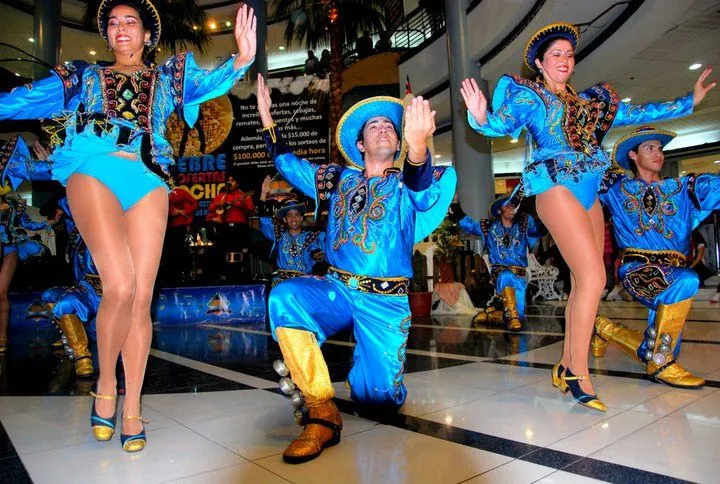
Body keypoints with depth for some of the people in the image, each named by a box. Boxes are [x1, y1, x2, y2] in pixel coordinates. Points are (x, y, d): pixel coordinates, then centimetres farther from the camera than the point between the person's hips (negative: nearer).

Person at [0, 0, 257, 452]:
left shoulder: (167, 76, 24)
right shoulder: (83, 76, 24)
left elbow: (210, 83, 6)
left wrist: (241, 60, -12)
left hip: (147, 181, 1)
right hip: (94, 173, -1)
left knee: (142, 297, -4)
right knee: (120, 287, -20)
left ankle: (132, 409, 6)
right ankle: (105, 385, 4)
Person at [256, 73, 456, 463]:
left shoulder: (406, 182, 3)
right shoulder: (340, 179, 15)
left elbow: (425, 196, -21)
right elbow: (290, 166, 19)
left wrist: (418, 148, -42)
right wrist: (267, 119, 7)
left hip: (385, 300, -2)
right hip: (336, 289, 2)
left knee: (377, 396, -9)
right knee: (283, 297, -29)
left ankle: (364, 365, 31)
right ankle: (322, 413, -18)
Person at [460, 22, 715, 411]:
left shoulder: (589, 100, 23)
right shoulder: (529, 96, 4)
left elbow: (636, 113, 28)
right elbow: (503, 124, -12)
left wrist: (689, 101, 29)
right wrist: (482, 119, -34)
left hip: (589, 196, 8)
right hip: (557, 190, -7)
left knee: (583, 284, 3)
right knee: (593, 279, -17)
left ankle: (566, 367, 13)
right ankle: (578, 376, -9)